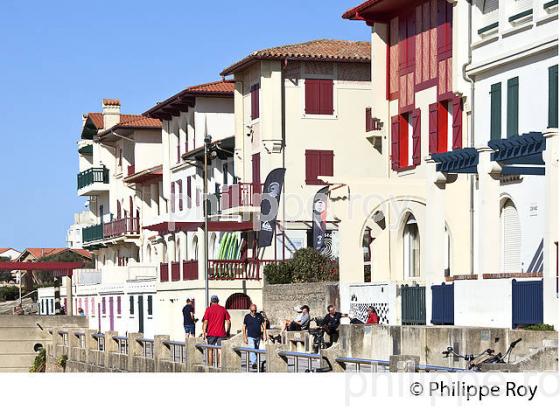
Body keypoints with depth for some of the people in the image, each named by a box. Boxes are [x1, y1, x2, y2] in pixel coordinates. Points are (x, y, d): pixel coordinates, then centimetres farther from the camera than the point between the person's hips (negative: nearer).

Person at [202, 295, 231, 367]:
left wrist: (204, 332, -2)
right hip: (221, 333, 2)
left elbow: (205, 321, -6)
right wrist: (226, 331, 13)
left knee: (210, 350, 8)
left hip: (211, 333, -1)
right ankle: (220, 365, -5)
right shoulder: (223, 309, 5)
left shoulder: (209, 309, -2)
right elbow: (228, 321, 5)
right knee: (220, 350, 3)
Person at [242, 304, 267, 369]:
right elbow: (244, 327, 2)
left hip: (258, 337, 4)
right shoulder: (247, 317, -3)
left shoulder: (259, 316, 3)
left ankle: (251, 361, 27)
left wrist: (264, 334, 4)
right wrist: (245, 337, -1)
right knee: (252, 350, -17)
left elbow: (264, 324, 12)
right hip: (250, 337, -4)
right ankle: (253, 363, -25)